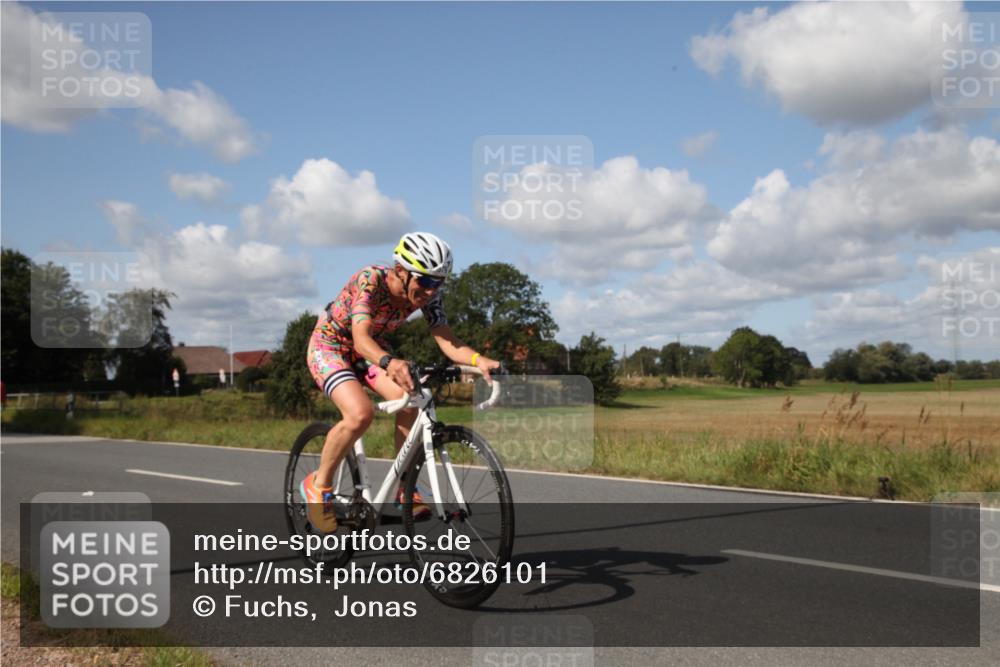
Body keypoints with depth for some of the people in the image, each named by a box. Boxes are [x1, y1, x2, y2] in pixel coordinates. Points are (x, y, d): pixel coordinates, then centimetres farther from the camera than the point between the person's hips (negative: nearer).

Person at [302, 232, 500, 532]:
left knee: (408, 402, -23)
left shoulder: (427, 294, -18)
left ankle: (404, 489, -6)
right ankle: (318, 485, -6)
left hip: (372, 347, 5)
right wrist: (390, 363, -66)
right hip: (329, 346, -5)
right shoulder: (370, 280, -34)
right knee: (360, 414, -30)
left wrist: (479, 360, -45)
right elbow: (361, 338, -45)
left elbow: (448, 342, -24)